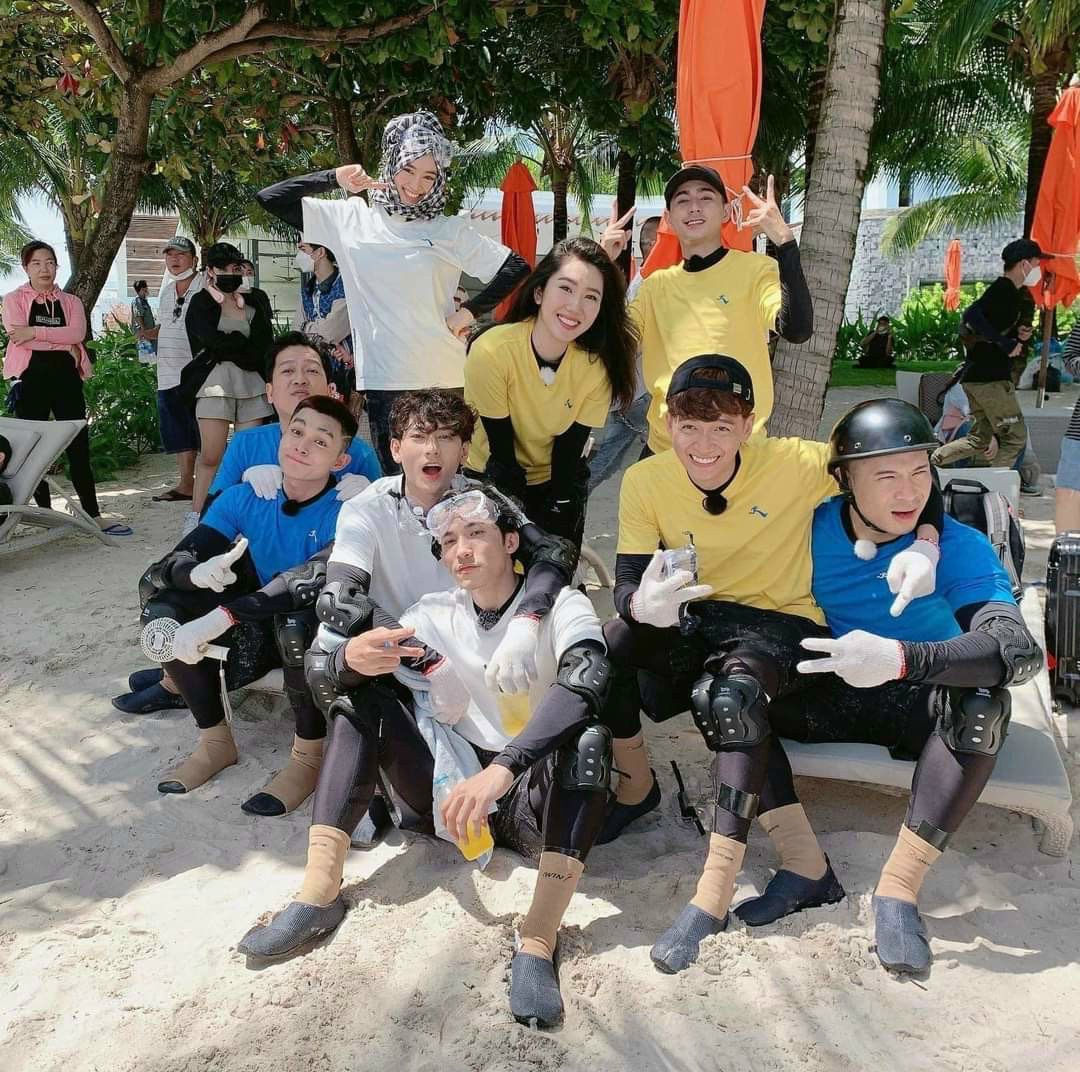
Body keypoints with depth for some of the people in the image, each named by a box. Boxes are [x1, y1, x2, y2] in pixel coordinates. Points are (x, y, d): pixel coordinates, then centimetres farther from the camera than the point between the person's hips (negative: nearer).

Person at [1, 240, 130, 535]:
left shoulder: (71, 302, 14)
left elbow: (78, 333, -6)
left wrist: (36, 332, -13)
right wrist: (64, 344, -9)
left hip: (66, 377, 2)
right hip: (31, 378, -1)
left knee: (79, 447, -1)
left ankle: (93, 515, -1)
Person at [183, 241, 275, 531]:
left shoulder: (256, 300, 17)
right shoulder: (201, 303, 6)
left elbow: (265, 343, 3)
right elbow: (214, 341, -11)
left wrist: (230, 348, -8)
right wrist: (246, 346, -1)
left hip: (252, 383, 3)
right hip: (215, 384, -3)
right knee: (211, 457, -6)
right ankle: (195, 516, 2)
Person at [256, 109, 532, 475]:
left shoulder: (450, 230, 7)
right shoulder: (350, 218, 8)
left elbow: (517, 269, 6)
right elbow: (269, 199, 9)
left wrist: (470, 310, -2)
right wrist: (334, 178, 0)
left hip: (443, 379, 0)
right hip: (381, 380, 1)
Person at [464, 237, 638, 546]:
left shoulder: (597, 363, -19)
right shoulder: (491, 352, -27)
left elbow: (570, 448, -11)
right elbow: (501, 448, -20)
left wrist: (558, 510, -14)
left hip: (560, 482, 2)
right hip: (490, 481, -2)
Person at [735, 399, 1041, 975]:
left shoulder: (958, 546, -19)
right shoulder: (811, 528, -11)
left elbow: (1020, 649, -34)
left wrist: (901, 658, -50)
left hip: (922, 706, -2)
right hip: (831, 696, 2)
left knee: (983, 702, -34)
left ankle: (898, 887, -25)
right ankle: (805, 865, -18)